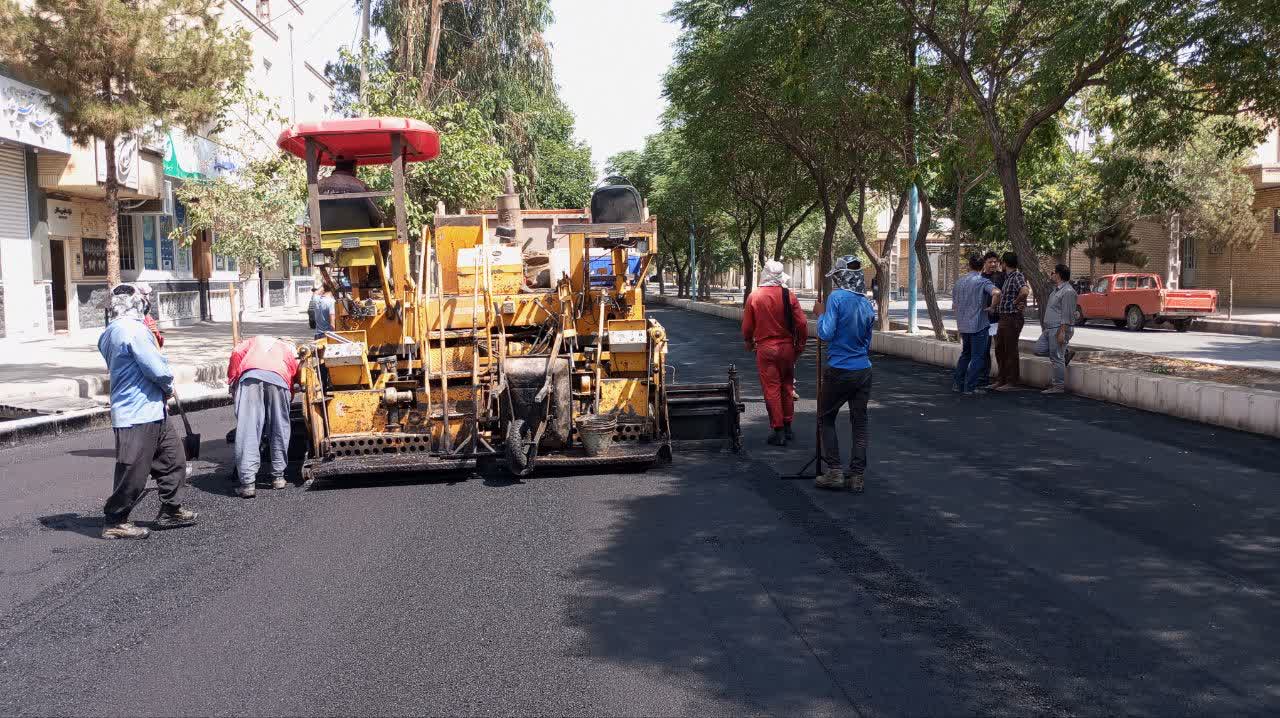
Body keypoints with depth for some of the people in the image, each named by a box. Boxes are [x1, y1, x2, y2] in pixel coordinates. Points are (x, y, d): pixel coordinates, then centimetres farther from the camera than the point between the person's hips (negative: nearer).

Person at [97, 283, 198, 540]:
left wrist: (163, 388, 12)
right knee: (133, 472, 0)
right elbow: (158, 369, -20)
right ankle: (114, 522, 12)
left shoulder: (113, 331, 14)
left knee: (173, 458, 15)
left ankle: (170, 511, 25)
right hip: (139, 414, -10)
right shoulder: (133, 329, -19)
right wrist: (168, 386, -1)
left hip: (152, 412, 10)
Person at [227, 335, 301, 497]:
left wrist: (232, 381, 21)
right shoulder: (290, 349, 39)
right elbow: (296, 374, 24)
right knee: (279, 430, 15)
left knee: (247, 431, -5)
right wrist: (290, 393, 32)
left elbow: (237, 353, 19)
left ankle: (247, 483, -10)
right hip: (279, 379, 1)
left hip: (250, 375, 0)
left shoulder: (255, 340, 39)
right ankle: (278, 476, 21)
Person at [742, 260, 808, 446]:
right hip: (787, 347, 1)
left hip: (765, 348, -1)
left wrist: (749, 342, 21)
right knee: (787, 387, 16)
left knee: (771, 389, 3)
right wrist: (800, 345, 10)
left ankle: (778, 432, 3)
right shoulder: (789, 296, -6)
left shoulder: (754, 296, -6)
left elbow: (747, 326, 2)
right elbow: (802, 324, -6)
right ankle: (787, 427, 23)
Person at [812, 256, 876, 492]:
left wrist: (820, 313, -3)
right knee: (859, 422, 8)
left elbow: (826, 334, -18)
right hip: (864, 370, 5)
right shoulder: (867, 304, 6)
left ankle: (834, 472, 4)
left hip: (839, 371, -5)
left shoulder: (837, 298, -13)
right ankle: (857, 475, 9)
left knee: (826, 419, 10)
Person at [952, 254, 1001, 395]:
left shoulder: (959, 281, 9)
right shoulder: (982, 281, -10)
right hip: (979, 324, -6)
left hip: (963, 325, 6)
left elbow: (954, 305, 17)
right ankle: (970, 387, -1)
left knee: (965, 354, 21)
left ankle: (957, 383, 21)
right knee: (978, 356, 1)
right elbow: (996, 292, -29)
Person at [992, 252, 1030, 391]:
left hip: (1013, 318, -10)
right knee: (1000, 349, 15)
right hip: (1002, 318, 10)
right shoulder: (1007, 277, 15)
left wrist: (1016, 302, -18)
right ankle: (1001, 379, 24)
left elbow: (1025, 291, -34)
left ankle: (1012, 382, 5)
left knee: (1011, 350, -3)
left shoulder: (1018, 276, -14)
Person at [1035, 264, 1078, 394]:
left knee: (1056, 359, -6)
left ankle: (1059, 386, 1)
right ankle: (1066, 353, 19)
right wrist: (1046, 328, 23)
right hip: (1049, 329, 10)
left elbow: (1067, 315, -20)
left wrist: (1062, 332, -23)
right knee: (1039, 350, 10)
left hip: (1059, 329, -10)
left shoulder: (1067, 292, -16)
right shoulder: (1056, 290, 17)